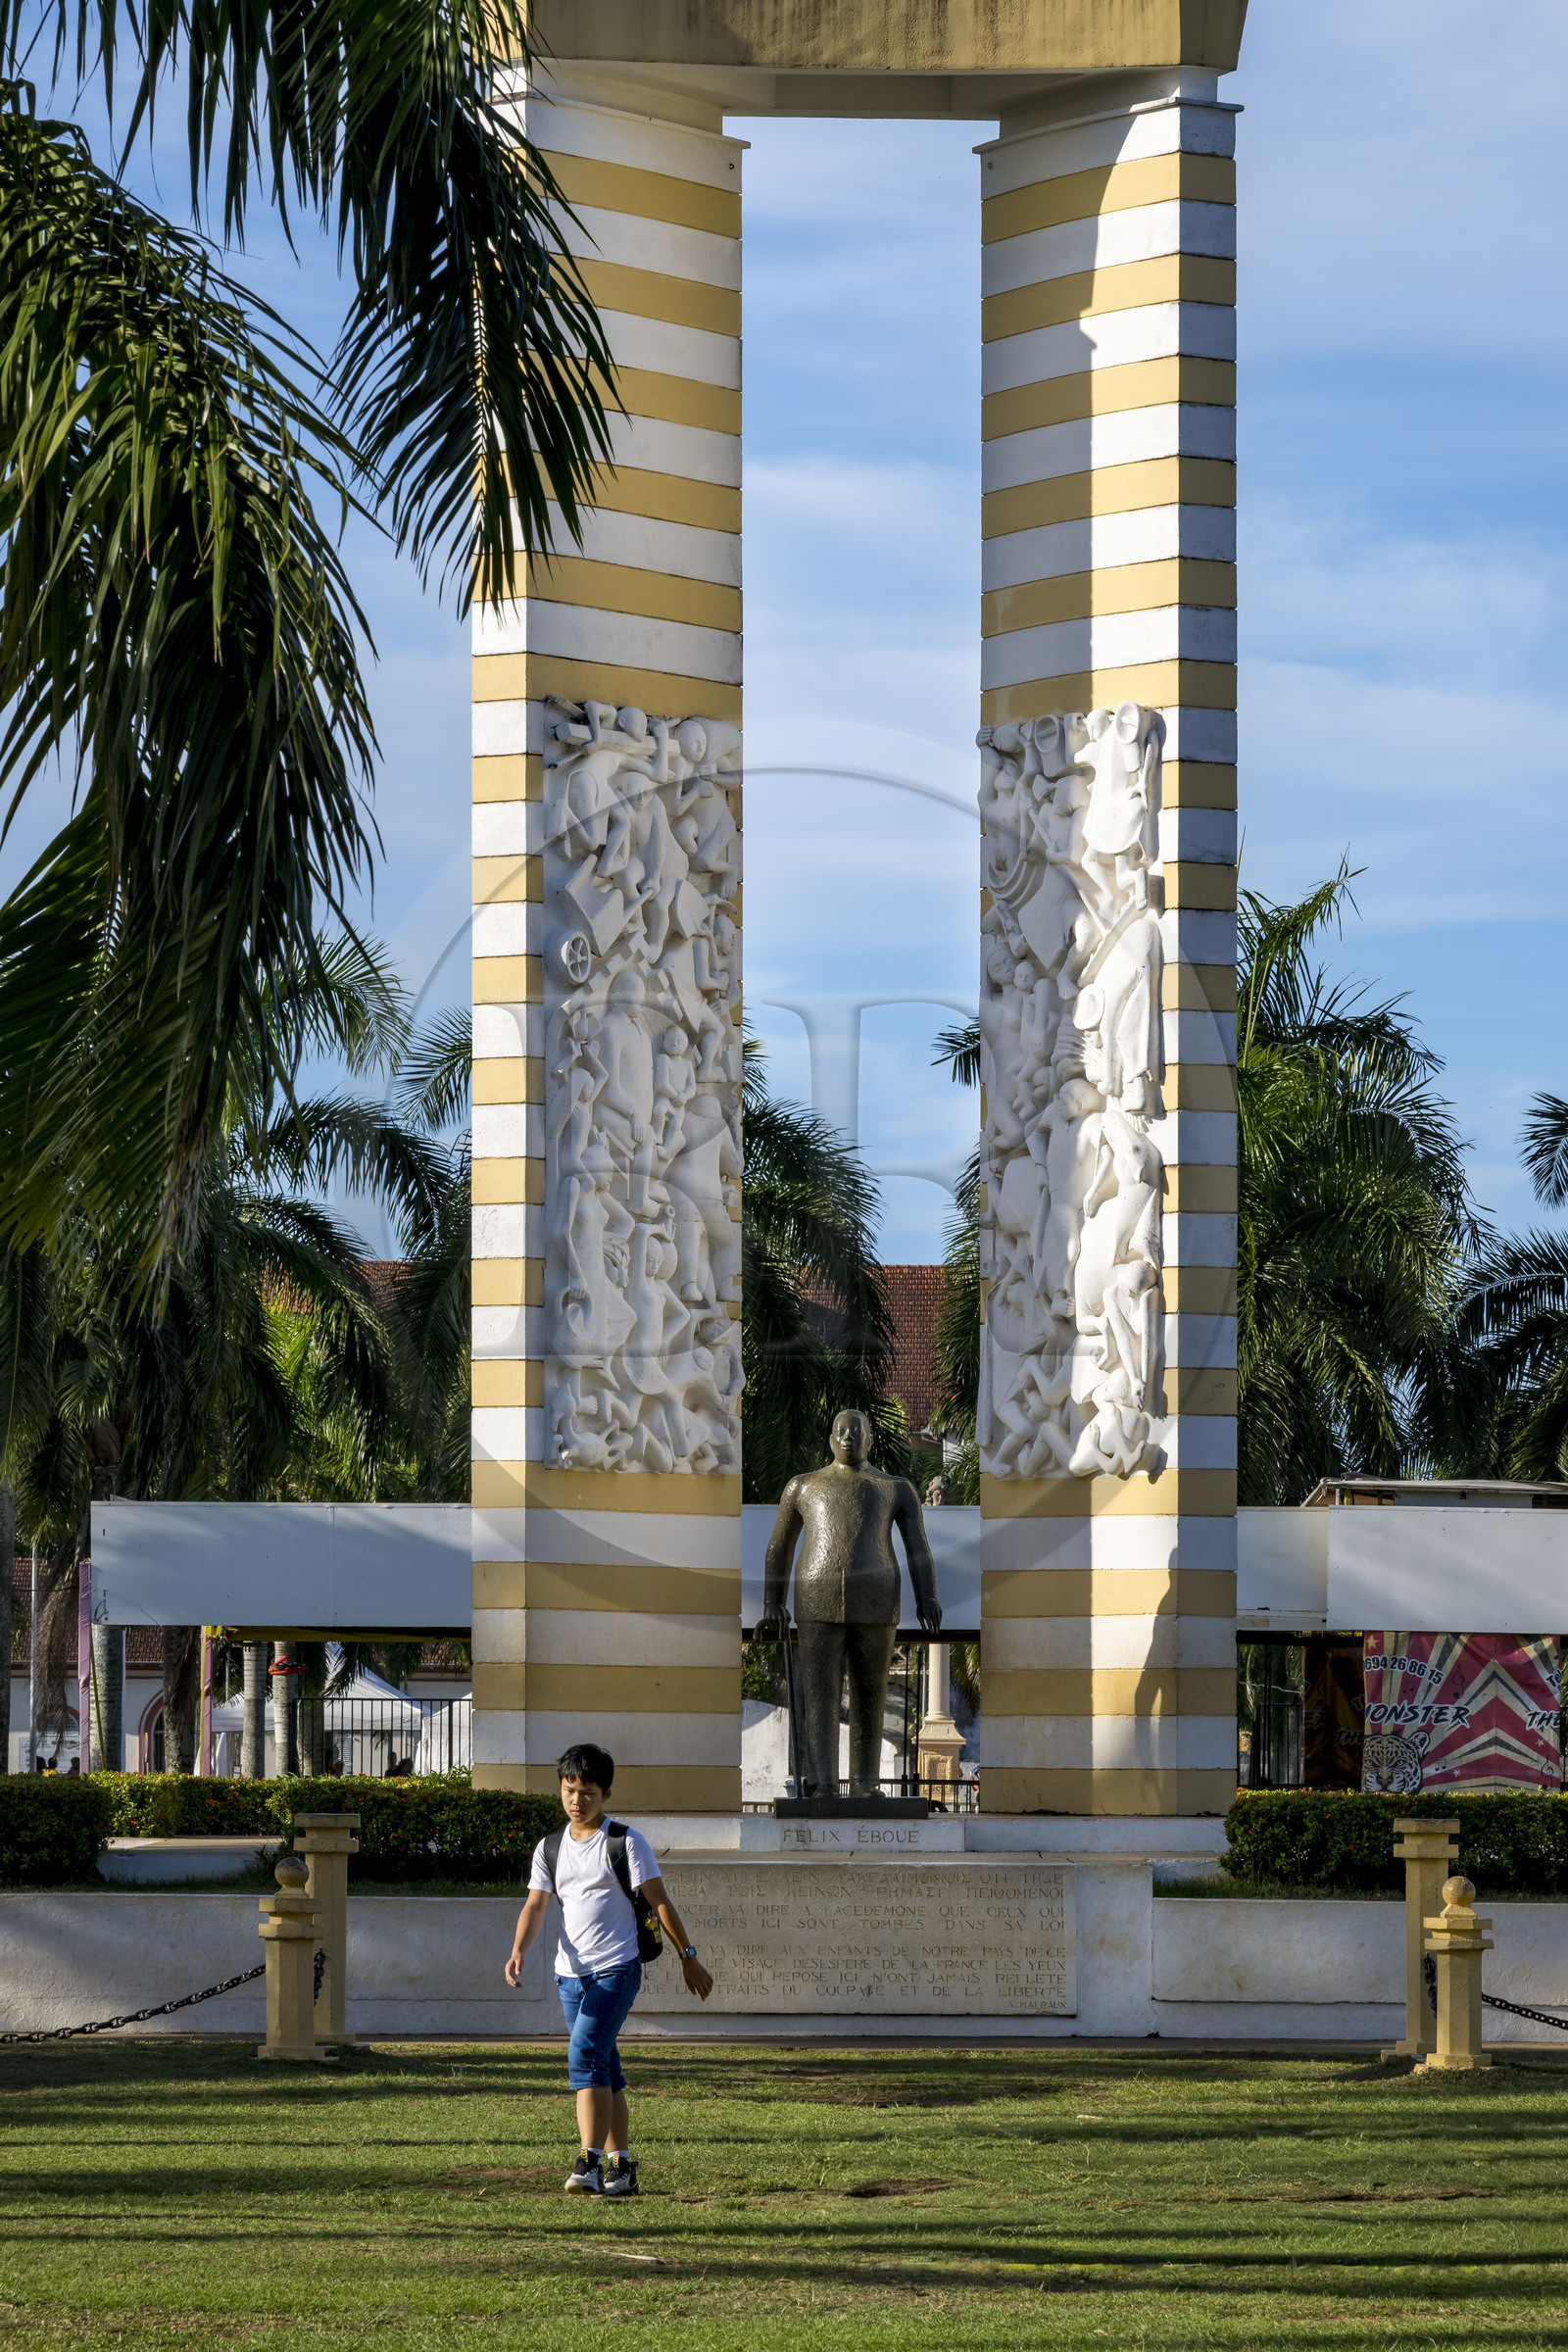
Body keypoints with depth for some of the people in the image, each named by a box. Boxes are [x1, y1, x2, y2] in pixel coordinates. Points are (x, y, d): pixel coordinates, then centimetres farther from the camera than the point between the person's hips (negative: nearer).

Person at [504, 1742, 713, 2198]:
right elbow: (535, 1905, 7)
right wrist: (518, 1952, -11)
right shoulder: (550, 1848, 11)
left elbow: (658, 1902, -1)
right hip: (571, 1973, 6)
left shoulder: (626, 1843, -3)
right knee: (604, 2072, 10)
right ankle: (621, 2168, 15)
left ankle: (590, 2162, -24)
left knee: (585, 2057, -20)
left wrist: (688, 1956, 0)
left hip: (616, 1971, -6)